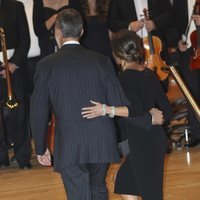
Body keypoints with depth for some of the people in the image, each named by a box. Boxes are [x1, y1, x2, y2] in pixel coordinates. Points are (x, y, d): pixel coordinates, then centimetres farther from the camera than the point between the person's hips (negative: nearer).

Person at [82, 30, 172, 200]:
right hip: (156, 140, 8)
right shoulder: (148, 74, 5)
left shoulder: (125, 78, -17)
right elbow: (166, 110, 4)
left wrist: (108, 110, -28)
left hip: (143, 145, -8)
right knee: (124, 183, 23)